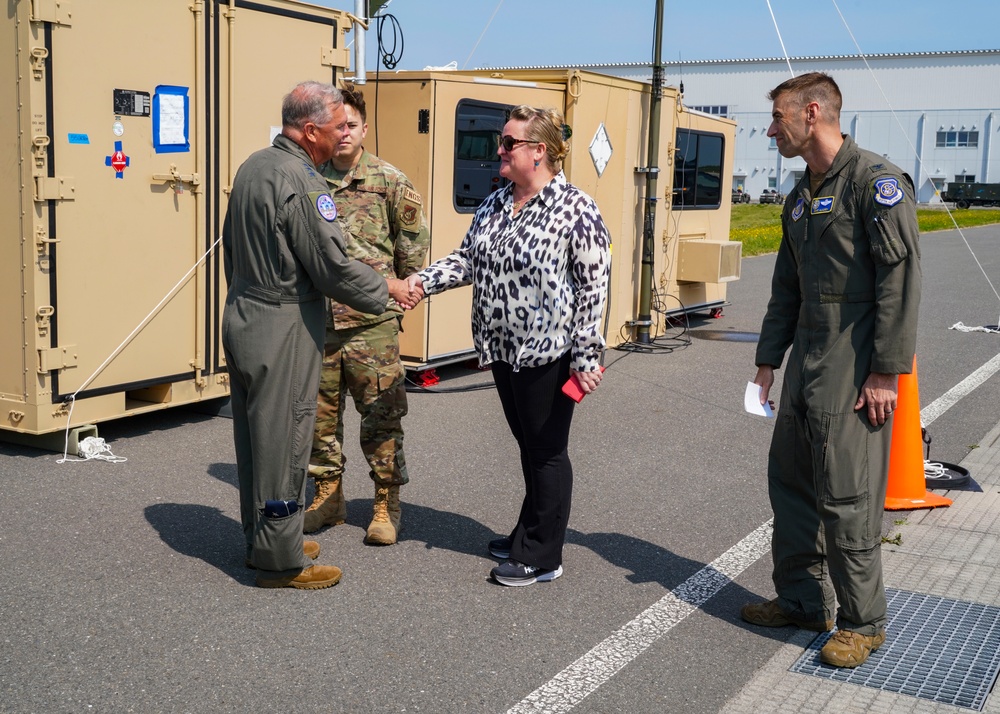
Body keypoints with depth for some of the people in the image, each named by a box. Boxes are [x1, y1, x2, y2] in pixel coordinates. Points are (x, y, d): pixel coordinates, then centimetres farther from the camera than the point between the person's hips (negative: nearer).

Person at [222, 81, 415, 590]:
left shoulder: (253, 167, 10)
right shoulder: (301, 183, -20)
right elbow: (333, 269, -20)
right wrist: (388, 290, -6)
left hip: (241, 318, 10)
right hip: (282, 329, -10)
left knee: (254, 433, 17)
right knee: (282, 438, 0)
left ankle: (261, 539, 31)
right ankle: (280, 561, 11)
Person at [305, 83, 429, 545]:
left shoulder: (389, 181, -1)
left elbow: (415, 240, 6)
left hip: (372, 323, -3)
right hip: (318, 321, 3)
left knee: (381, 416, 2)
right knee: (321, 412, 11)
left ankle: (386, 506, 15)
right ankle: (327, 497, 27)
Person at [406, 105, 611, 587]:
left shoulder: (576, 210, -14)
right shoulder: (494, 204, 9)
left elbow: (593, 286, -14)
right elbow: (468, 259, 14)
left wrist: (586, 356, -16)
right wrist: (425, 280, -4)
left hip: (548, 354, -7)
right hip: (503, 350, 7)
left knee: (546, 450, 4)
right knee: (527, 444, 19)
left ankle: (542, 556, 16)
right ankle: (529, 534, 34)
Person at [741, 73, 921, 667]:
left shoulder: (877, 182, -11)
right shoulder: (801, 197, 16)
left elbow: (901, 279, -16)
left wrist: (886, 372, -20)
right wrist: (768, 360, 17)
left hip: (856, 372, -9)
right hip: (807, 367, 9)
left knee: (846, 499, -3)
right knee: (790, 484, 13)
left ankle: (864, 623, 13)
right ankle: (803, 601, 28)